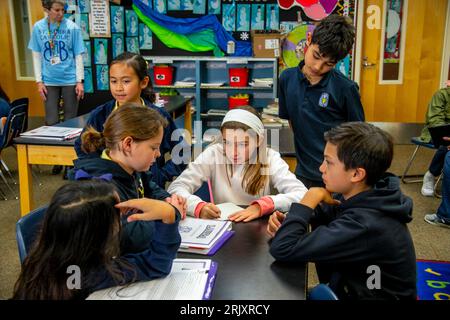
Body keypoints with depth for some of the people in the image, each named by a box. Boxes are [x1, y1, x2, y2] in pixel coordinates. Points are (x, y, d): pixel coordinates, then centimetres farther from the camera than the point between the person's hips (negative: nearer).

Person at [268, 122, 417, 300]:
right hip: (349, 288, 7)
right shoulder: (362, 196, -9)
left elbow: (282, 249, -35)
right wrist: (287, 221, -14)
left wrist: (312, 196, -24)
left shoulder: (364, 225, -33)